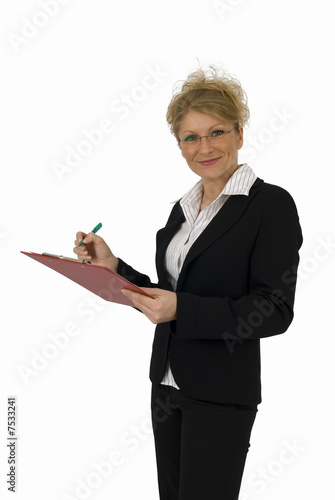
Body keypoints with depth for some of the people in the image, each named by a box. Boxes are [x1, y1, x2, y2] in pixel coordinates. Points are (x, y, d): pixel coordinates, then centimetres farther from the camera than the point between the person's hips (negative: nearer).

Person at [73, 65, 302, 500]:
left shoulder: (271, 203, -11)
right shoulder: (184, 208, 11)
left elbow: (275, 312, -16)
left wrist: (182, 308, -26)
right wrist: (113, 267, 0)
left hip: (222, 394, -7)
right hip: (169, 382, 7)